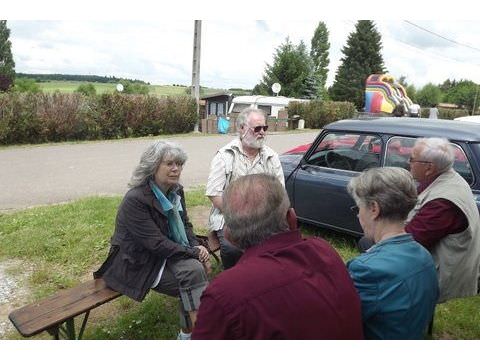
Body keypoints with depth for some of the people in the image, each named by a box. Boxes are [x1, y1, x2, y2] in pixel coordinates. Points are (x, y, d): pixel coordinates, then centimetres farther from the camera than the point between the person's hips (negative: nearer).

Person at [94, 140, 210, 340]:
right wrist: (193, 253, -21)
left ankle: (189, 332, -6)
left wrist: (196, 247, -10)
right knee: (193, 272, -24)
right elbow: (157, 244, -25)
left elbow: (185, 225, 9)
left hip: (168, 254, 7)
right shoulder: (134, 200, -23)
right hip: (138, 263, -6)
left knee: (196, 268, -22)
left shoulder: (176, 191, -1)